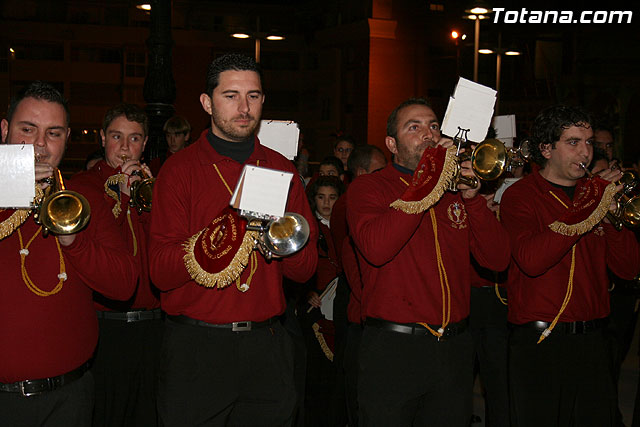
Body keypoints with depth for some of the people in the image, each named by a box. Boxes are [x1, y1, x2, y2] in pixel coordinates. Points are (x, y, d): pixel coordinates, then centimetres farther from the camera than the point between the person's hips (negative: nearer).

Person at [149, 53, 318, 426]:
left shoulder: (282, 169, 8)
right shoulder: (181, 168, -2)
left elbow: (306, 269, 4)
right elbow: (161, 272, -11)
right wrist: (216, 238, -27)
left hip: (267, 347, 3)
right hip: (196, 349, -3)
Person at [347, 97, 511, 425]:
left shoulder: (454, 189, 12)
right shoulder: (368, 187, -1)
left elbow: (497, 260, 4)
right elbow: (376, 248, -22)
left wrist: (472, 198, -9)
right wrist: (427, 182, -18)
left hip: (454, 349, 5)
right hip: (393, 349, -4)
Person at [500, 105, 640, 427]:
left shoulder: (595, 193, 11)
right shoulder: (520, 196, -5)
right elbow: (531, 260, -23)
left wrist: (612, 212, -9)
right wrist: (589, 208, -20)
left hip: (592, 340, 5)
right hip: (538, 343, -5)